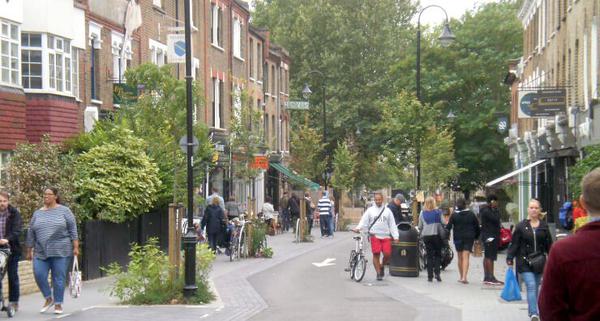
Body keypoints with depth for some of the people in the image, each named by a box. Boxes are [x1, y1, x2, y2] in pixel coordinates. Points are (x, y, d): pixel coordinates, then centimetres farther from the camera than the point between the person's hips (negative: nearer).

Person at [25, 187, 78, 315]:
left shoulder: (64, 211, 2)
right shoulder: (37, 213, 11)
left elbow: (73, 230, 0)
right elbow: (31, 233, 14)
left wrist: (75, 247, -7)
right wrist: (29, 251, 12)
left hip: (60, 251, -3)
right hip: (41, 252, 3)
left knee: (59, 278, -1)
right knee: (39, 275, -9)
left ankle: (58, 304, 10)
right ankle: (48, 298, 12)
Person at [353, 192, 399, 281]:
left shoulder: (387, 211, 11)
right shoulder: (370, 210, 8)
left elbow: (392, 225, 11)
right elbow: (364, 221, 3)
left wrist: (395, 236, 3)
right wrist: (358, 228, -17)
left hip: (386, 236, 1)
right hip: (375, 236, -1)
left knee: (387, 254, -8)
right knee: (376, 254, -6)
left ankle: (382, 266, 21)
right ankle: (378, 273, 4)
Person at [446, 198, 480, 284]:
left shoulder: (454, 215, -4)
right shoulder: (471, 214, 0)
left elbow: (448, 227, -5)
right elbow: (477, 226, 6)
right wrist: (476, 236, 17)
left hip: (458, 238, 0)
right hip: (469, 238, 0)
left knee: (460, 258, 14)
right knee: (466, 257, -6)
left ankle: (461, 277, 22)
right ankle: (464, 277, -20)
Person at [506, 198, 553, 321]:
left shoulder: (544, 226, 7)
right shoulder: (521, 226, -1)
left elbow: (549, 245, 10)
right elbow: (514, 244, 0)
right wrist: (510, 259, -3)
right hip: (524, 263, -3)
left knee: (535, 288, 10)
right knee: (531, 286, -14)